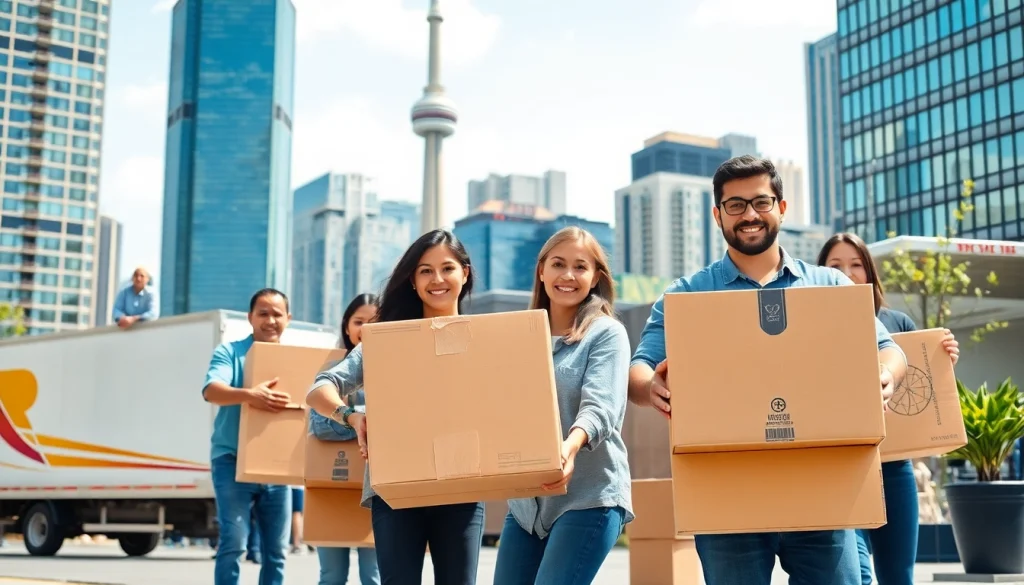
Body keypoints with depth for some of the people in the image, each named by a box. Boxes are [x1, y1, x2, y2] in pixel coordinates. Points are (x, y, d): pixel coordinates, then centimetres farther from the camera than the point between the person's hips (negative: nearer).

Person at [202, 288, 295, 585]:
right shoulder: (230, 351, 0)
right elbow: (211, 390, -17)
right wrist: (248, 395, -37)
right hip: (233, 460, -4)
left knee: (276, 550, 6)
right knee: (233, 542, -10)